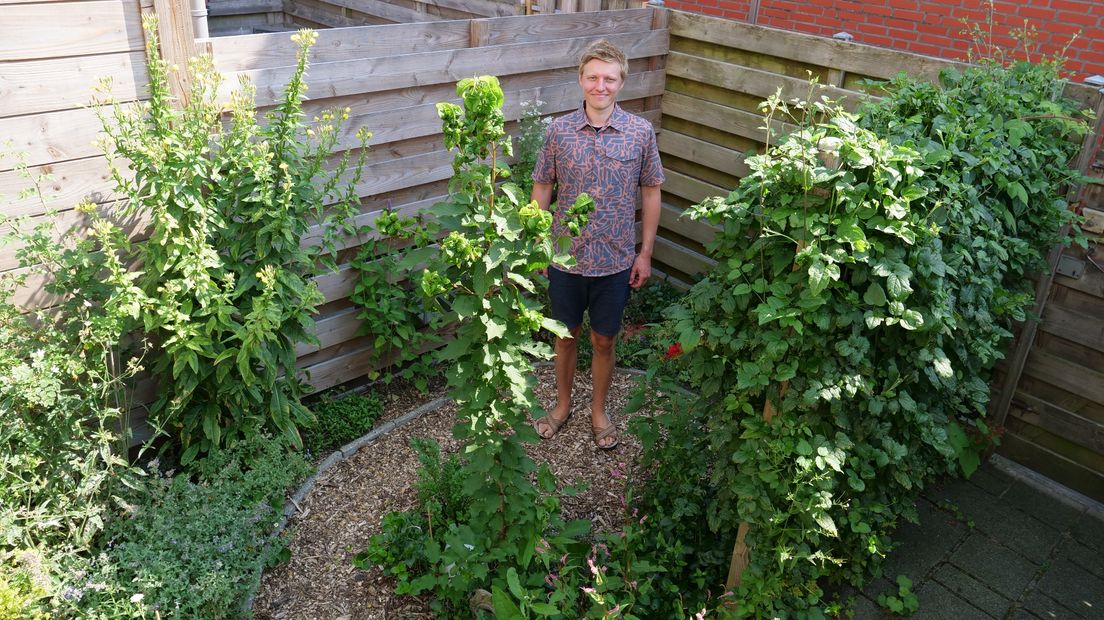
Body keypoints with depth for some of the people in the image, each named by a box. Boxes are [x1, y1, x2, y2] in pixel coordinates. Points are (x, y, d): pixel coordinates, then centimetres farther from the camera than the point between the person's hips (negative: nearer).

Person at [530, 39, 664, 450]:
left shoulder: (641, 132, -7)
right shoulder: (559, 130, -7)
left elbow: (651, 192, 0)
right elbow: (542, 188, 2)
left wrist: (646, 253, -1)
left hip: (616, 261, 0)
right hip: (566, 257, 1)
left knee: (603, 340, 14)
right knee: (566, 335, 17)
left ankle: (598, 410, 36)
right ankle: (563, 403, 39)